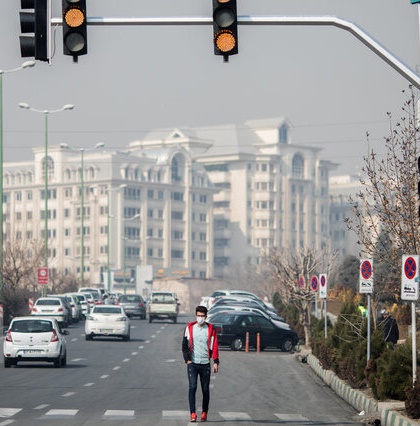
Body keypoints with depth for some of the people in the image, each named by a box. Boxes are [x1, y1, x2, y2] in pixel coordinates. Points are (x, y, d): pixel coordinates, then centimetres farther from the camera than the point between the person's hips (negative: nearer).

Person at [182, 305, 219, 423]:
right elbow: (184, 345, 8)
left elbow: (214, 346, 2)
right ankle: (192, 414, -15)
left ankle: (204, 413, 17)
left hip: (205, 364, 1)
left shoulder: (211, 329, 4)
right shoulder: (190, 328, 5)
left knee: (206, 389, 5)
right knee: (192, 387, -12)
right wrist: (187, 359, -1)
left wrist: (215, 362, -6)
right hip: (192, 363, -1)